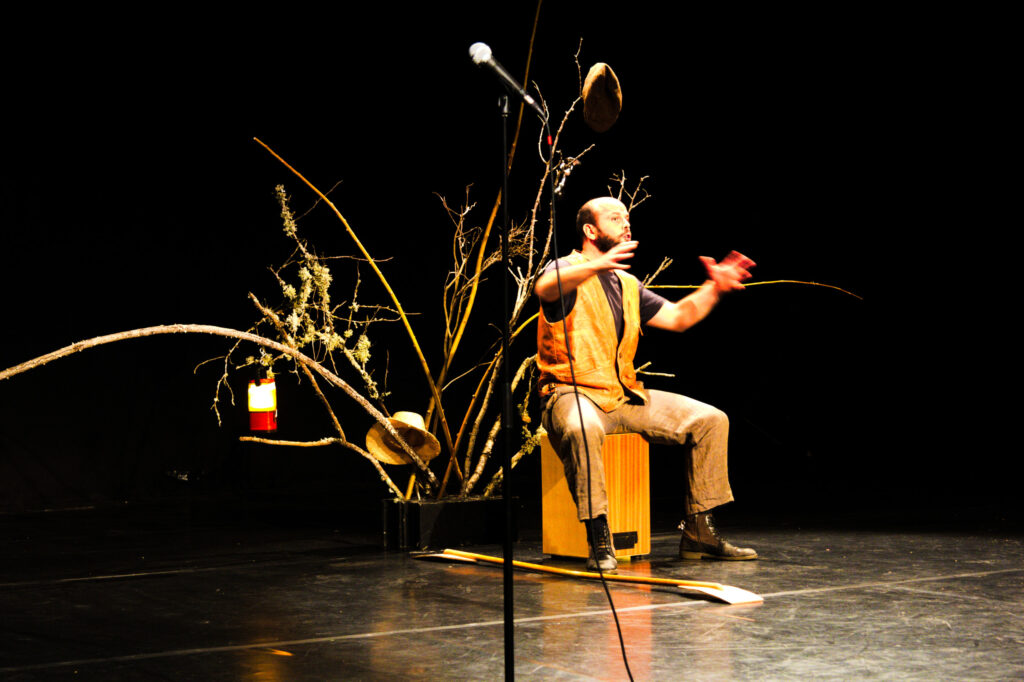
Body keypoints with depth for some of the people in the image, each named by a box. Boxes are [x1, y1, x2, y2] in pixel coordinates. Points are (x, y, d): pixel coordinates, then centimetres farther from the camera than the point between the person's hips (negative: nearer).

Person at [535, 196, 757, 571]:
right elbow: (544, 287, -31)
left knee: (710, 420, -2)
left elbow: (677, 317, 21)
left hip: (626, 396, 8)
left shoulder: (627, 285, 19)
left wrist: (714, 288, 5)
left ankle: (697, 533, 4)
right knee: (582, 430, -42)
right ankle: (599, 543, -33)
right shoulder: (568, 270, -5)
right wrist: (599, 263, -46)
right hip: (574, 394, -8)